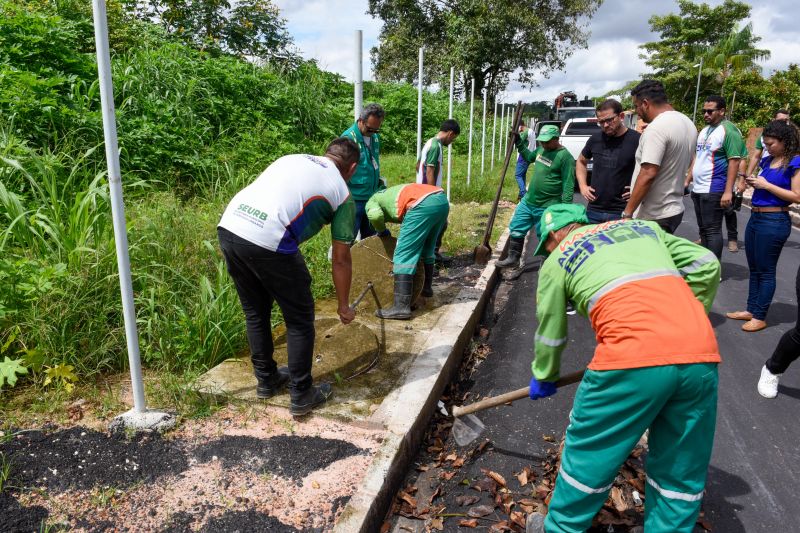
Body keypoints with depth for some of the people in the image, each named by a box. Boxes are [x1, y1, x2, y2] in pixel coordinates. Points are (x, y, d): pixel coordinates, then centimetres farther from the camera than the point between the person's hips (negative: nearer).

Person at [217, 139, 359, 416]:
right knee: (300, 320, 14)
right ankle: (301, 395, 23)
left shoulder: (294, 158, 27)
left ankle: (266, 380, 40)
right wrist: (344, 306, 27)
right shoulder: (342, 193, 13)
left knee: (255, 313, 24)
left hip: (228, 225, 6)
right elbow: (341, 260, 15)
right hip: (268, 242, -6)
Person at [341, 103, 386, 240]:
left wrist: (378, 180, 12)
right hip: (354, 199, -7)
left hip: (372, 198, 7)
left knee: (370, 238, 17)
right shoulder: (348, 138, -15)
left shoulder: (375, 137, 7)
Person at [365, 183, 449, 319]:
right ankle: (426, 287, 43)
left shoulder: (372, 201, 19)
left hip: (423, 205, -8)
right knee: (427, 249, 27)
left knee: (403, 255, -6)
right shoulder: (389, 194, 39)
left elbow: (375, 215, -6)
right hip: (442, 200, 8)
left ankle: (401, 307, -13)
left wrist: (382, 230, 13)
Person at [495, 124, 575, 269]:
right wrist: (519, 143, 19)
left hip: (547, 208, -7)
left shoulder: (565, 156, -18)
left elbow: (568, 186, -19)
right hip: (528, 201, 8)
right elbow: (529, 157, 30)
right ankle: (513, 258, 27)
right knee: (516, 229, 12)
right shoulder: (542, 149, 6)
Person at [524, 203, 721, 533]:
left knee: (589, 452, 17)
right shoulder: (644, 226, 27)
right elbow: (706, 266, 20)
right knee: (680, 468, 21)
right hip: (701, 355, 5)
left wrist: (543, 378, 38)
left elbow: (550, 333, 21)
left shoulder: (557, 259, 16)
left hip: (634, 357, -4)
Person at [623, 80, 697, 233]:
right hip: (675, 210, 10)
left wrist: (627, 213, -20)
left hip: (654, 217, -10)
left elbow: (648, 174, -25)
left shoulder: (656, 128, -18)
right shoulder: (688, 123, 12)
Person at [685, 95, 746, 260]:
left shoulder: (729, 130, -10)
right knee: (703, 229, 13)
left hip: (714, 190, -8)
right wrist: (687, 180, 19)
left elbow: (734, 161, -15)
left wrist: (728, 191, -21)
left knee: (712, 230, -5)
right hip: (697, 189, 8)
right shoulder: (704, 130, 15)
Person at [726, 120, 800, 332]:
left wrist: (765, 185, -17)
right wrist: (754, 182, 1)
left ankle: (760, 317, 11)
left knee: (766, 271, 1)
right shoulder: (768, 160, 10)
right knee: (754, 269, 15)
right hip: (755, 217, 8)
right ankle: (751, 310, 26)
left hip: (774, 221, -8)